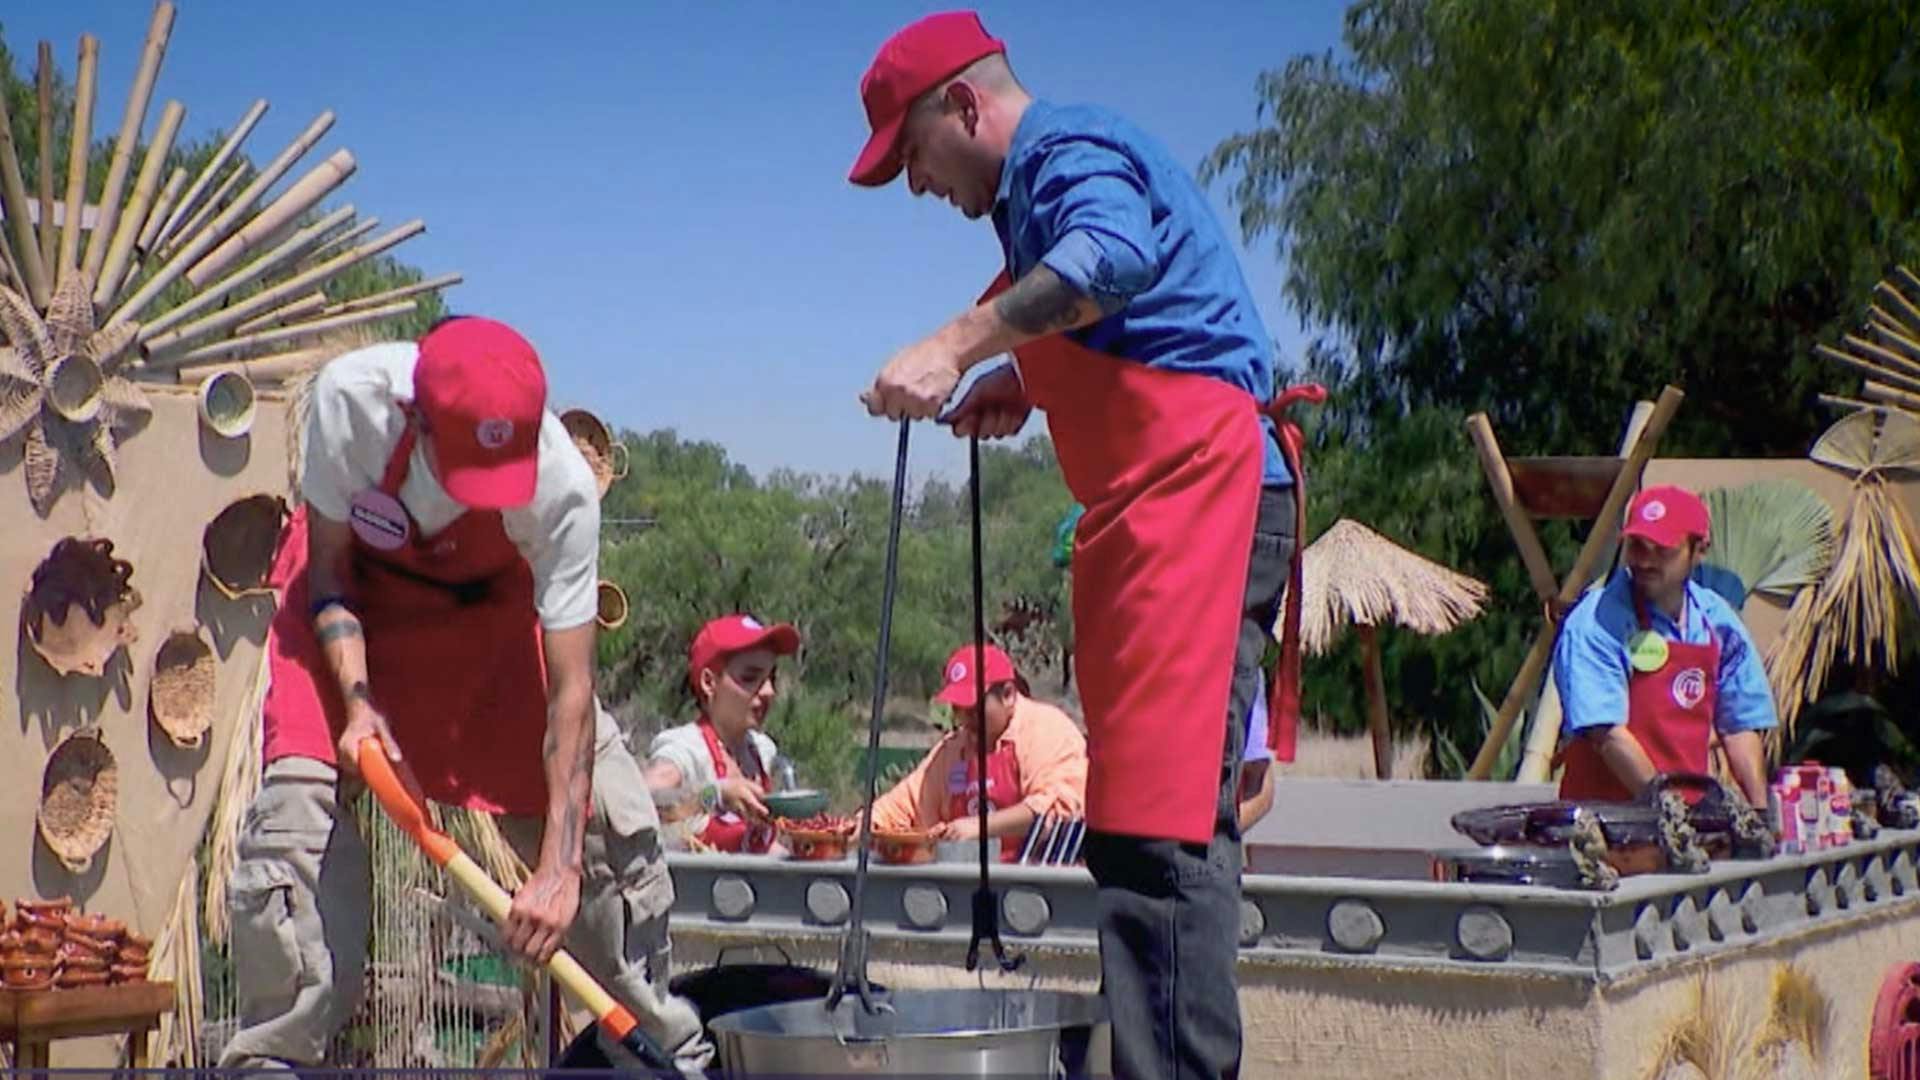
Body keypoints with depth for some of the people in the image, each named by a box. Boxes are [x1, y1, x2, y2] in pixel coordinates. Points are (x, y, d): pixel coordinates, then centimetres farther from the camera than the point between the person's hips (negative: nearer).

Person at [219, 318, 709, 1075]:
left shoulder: (562, 486, -37)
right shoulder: (351, 398, -36)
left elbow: (569, 689, -33)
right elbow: (326, 567, -18)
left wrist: (559, 869, -37)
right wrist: (356, 701, -32)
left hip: (489, 597, 0)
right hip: (352, 581, 0)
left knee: (612, 811, -10)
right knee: (299, 799, -19)